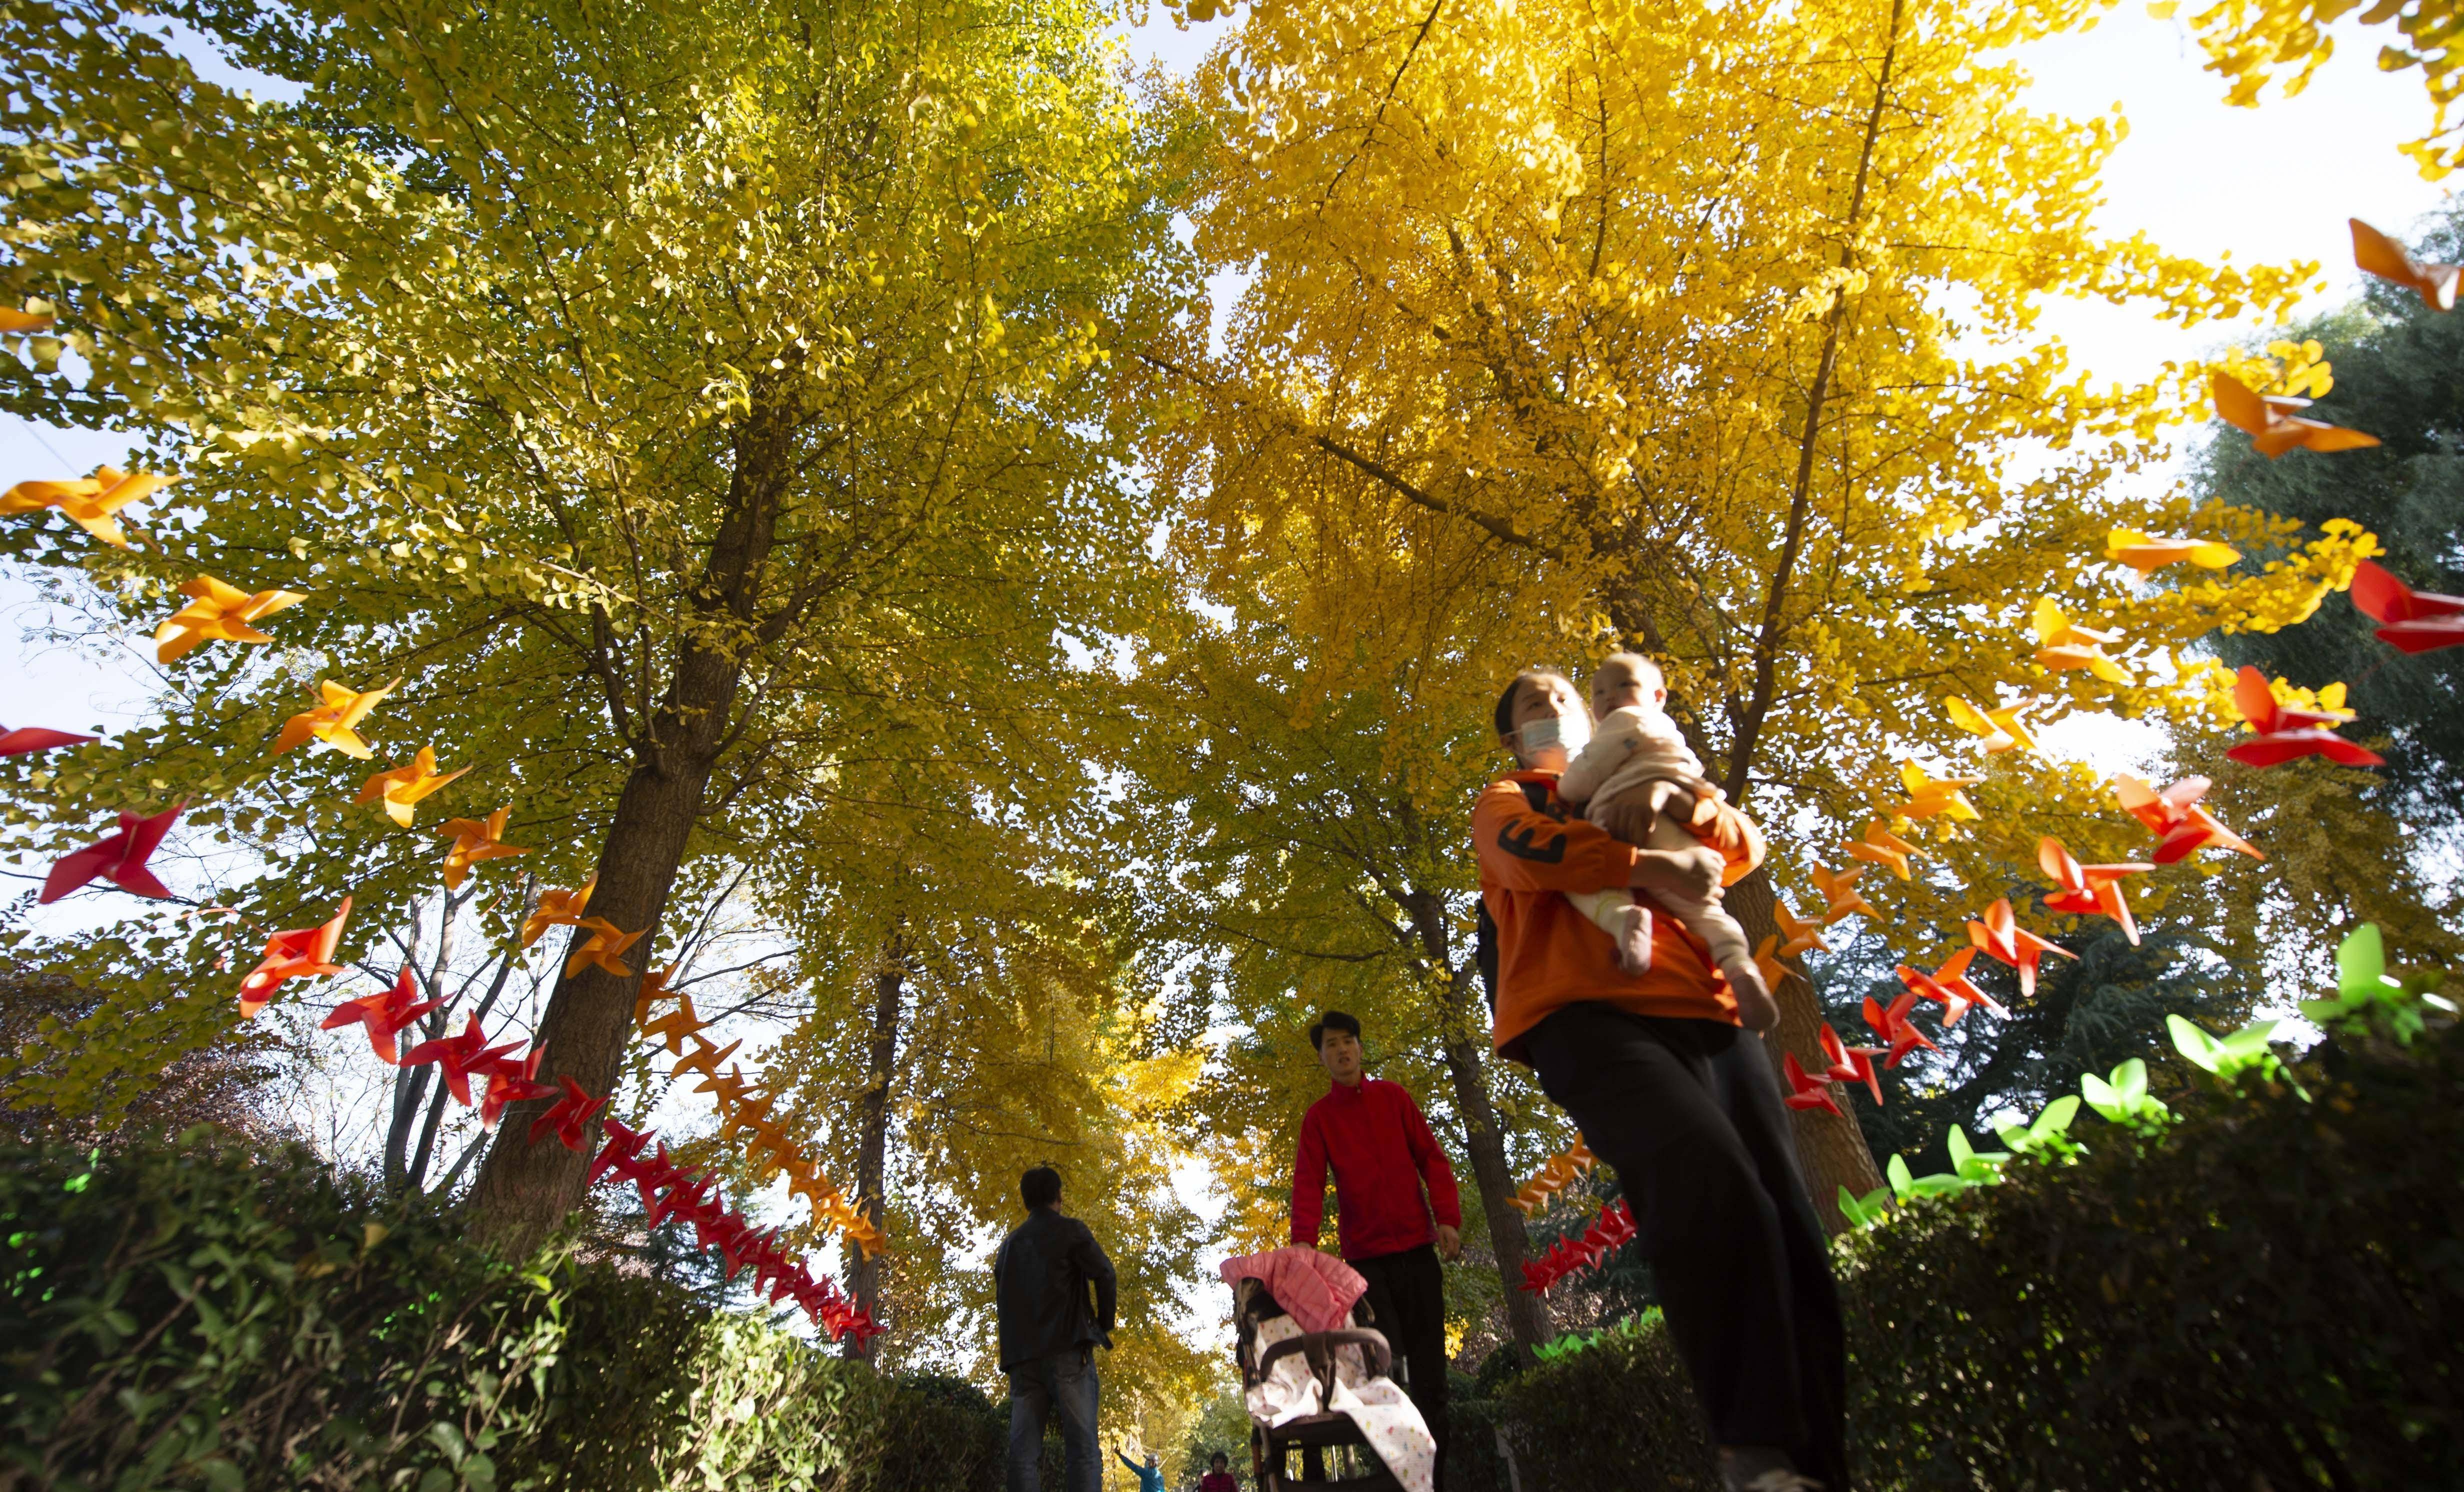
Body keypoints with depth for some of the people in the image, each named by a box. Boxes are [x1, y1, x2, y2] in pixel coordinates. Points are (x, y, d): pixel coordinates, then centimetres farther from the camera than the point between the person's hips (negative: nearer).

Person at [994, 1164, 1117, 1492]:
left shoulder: (1009, 1243, 20)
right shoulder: (1070, 1230, 2)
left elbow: (1001, 1300, 22)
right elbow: (1104, 1274, -8)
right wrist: (1104, 1325, 5)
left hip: (1021, 1356, 5)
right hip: (1067, 1351, -5)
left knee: (1023, 1452, 3)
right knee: (1082, 1449, -7)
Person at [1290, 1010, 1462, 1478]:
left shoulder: (1393, 1096, 7)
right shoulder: (1318, 1117, 3)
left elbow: (1430, 1158, 6)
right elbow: (1308, 1183, -6)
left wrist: (1448, 1217, -6)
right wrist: (1304, 1242, -20)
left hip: (1417, 1246, 2)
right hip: (1365, 1255, -1)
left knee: (1428, 1364, 5)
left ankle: (1436, 1466, 15)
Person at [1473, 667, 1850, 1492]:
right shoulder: (1506, 800, 21)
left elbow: (1743, 843, 23)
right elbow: (1525, 850, -4)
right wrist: (1648, 866, -12)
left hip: (1707, 1018, 6)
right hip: (1590, 1014, -5)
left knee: (1788, 1221, -4)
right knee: (1710, 1177, -29)